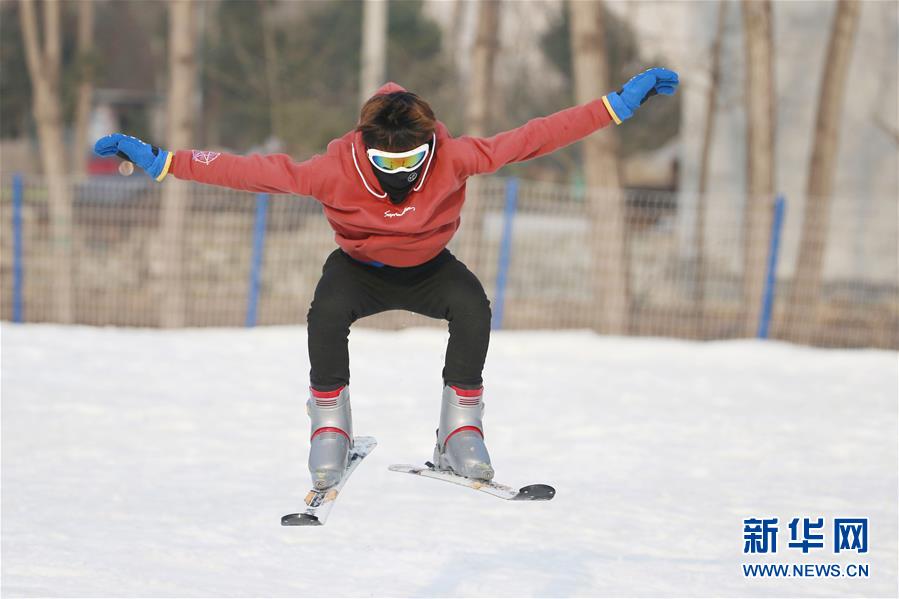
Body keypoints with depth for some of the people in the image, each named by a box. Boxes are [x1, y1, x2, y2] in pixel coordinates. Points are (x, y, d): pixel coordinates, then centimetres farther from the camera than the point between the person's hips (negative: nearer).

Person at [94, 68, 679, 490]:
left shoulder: (454, 159, -28)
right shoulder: (338, 169, -30)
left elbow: (534, 138, -28)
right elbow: (256, 171, -29)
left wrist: (620, 104, -31)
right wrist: (162, 162, -35)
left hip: (428, 268, 1)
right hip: (361, 269, -1)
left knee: (472, 305, -30)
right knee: (328, 312, -33)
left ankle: (460, 433, -15)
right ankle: (331, 428, -13)